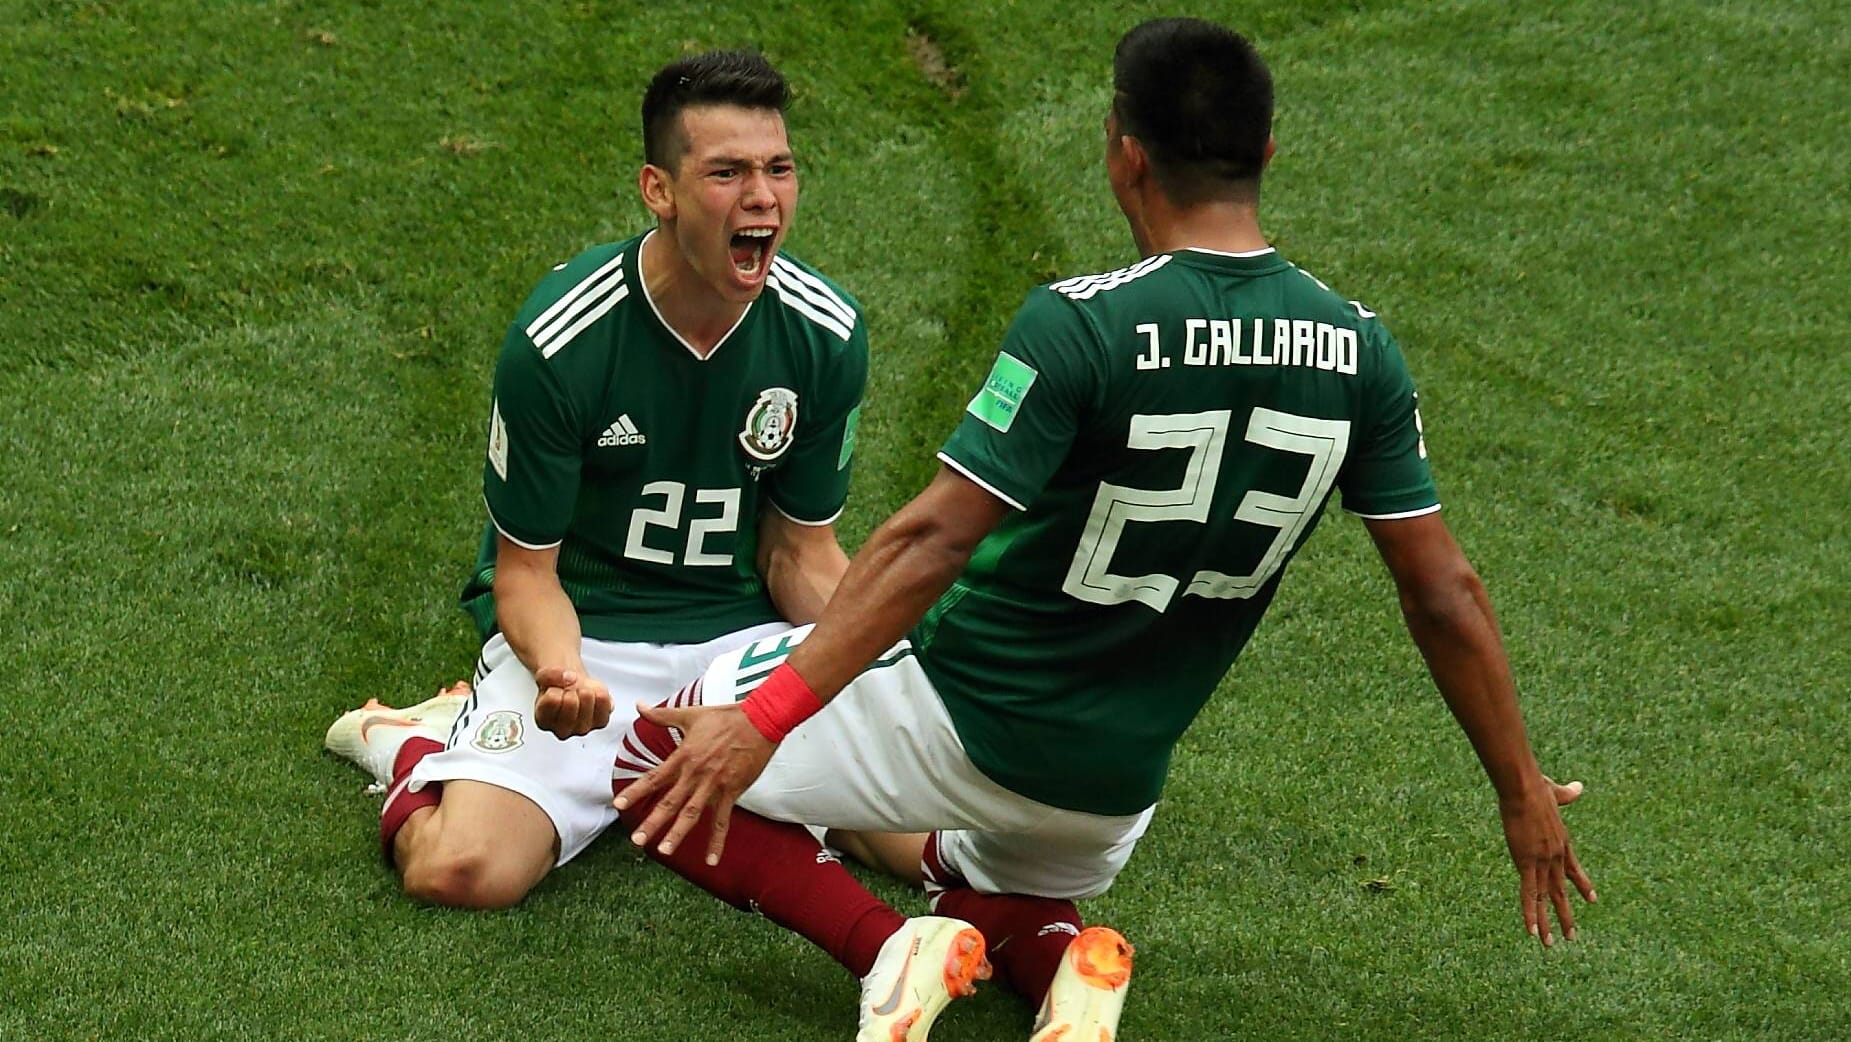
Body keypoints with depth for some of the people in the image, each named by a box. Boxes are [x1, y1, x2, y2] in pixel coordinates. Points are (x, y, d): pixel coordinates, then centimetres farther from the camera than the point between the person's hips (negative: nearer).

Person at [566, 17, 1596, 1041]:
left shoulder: (1081, 325, -23)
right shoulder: (1358, 351, -8)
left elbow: (932, 543, -27)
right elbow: (1445, 594, -4)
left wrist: (765, 717, -27)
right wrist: (1523, 795, 8)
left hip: (959, 717, -5)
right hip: (1114, 787, 5)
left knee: (661, 756, 13)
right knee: (998, 887, 38)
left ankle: (891, 945, -7)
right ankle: (1052, 952, 1)